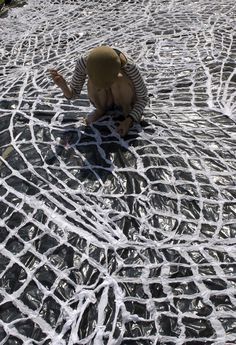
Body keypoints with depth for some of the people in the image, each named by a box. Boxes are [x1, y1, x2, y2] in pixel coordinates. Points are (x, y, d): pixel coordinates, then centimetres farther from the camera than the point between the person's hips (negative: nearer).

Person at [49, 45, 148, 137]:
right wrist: (63, 85, -40)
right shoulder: (83, 62, -29)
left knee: (120, 78, -35)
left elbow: (143, 98, -21)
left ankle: (127, 107, -7)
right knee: (93, 81, -31)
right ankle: (101, 109, -2)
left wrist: (129, 120, -35)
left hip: (125, 98, -2)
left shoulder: (129, 66, -34)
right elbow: (74, 94, -18)